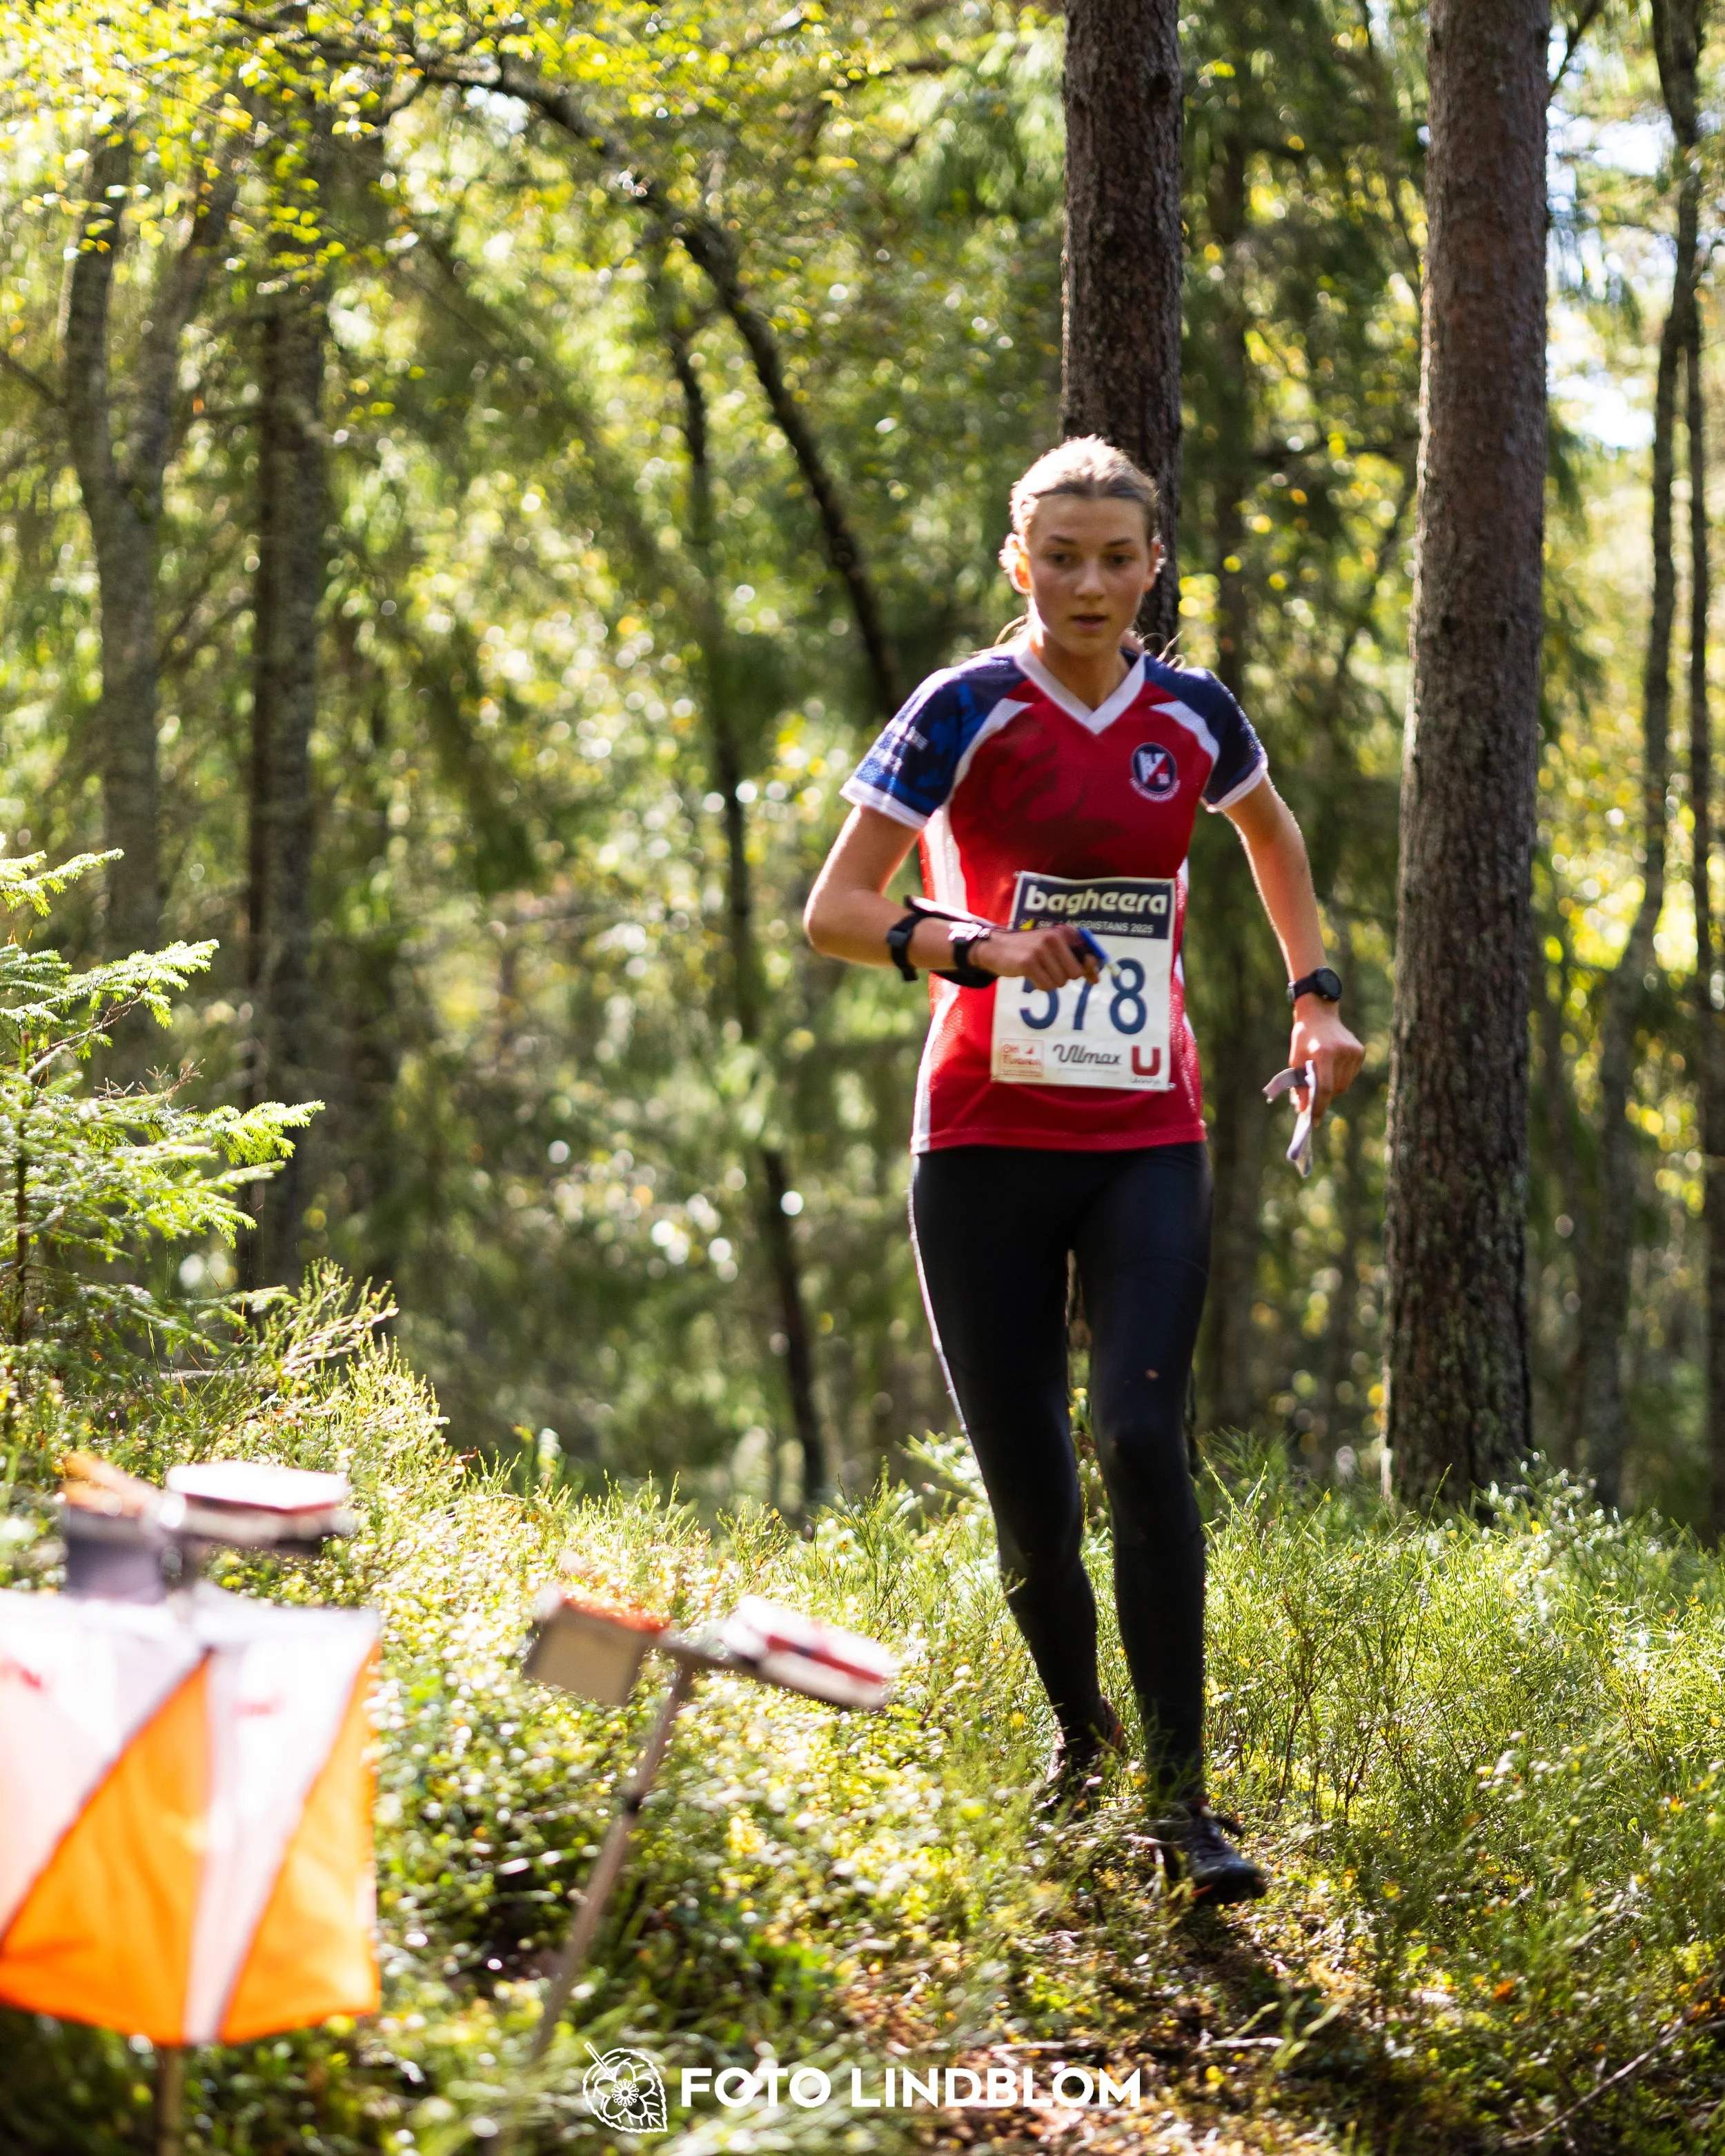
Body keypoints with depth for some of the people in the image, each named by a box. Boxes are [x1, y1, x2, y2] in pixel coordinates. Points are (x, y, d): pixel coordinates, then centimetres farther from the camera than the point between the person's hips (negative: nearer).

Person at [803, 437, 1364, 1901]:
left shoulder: (1194, 717, 5)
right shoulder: (968, 710, -5)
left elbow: (1270, 830, 28)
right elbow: (833, 909, -7)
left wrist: (1314, 993, 16)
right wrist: (983, 946, -24)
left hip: (1147, 1143, 1)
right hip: (987, 1140, -1)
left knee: (1142, 1437, -19)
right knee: (1030, 1493, 0)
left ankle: (1181, 1797, -13)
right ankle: (1079, 1732, 30)